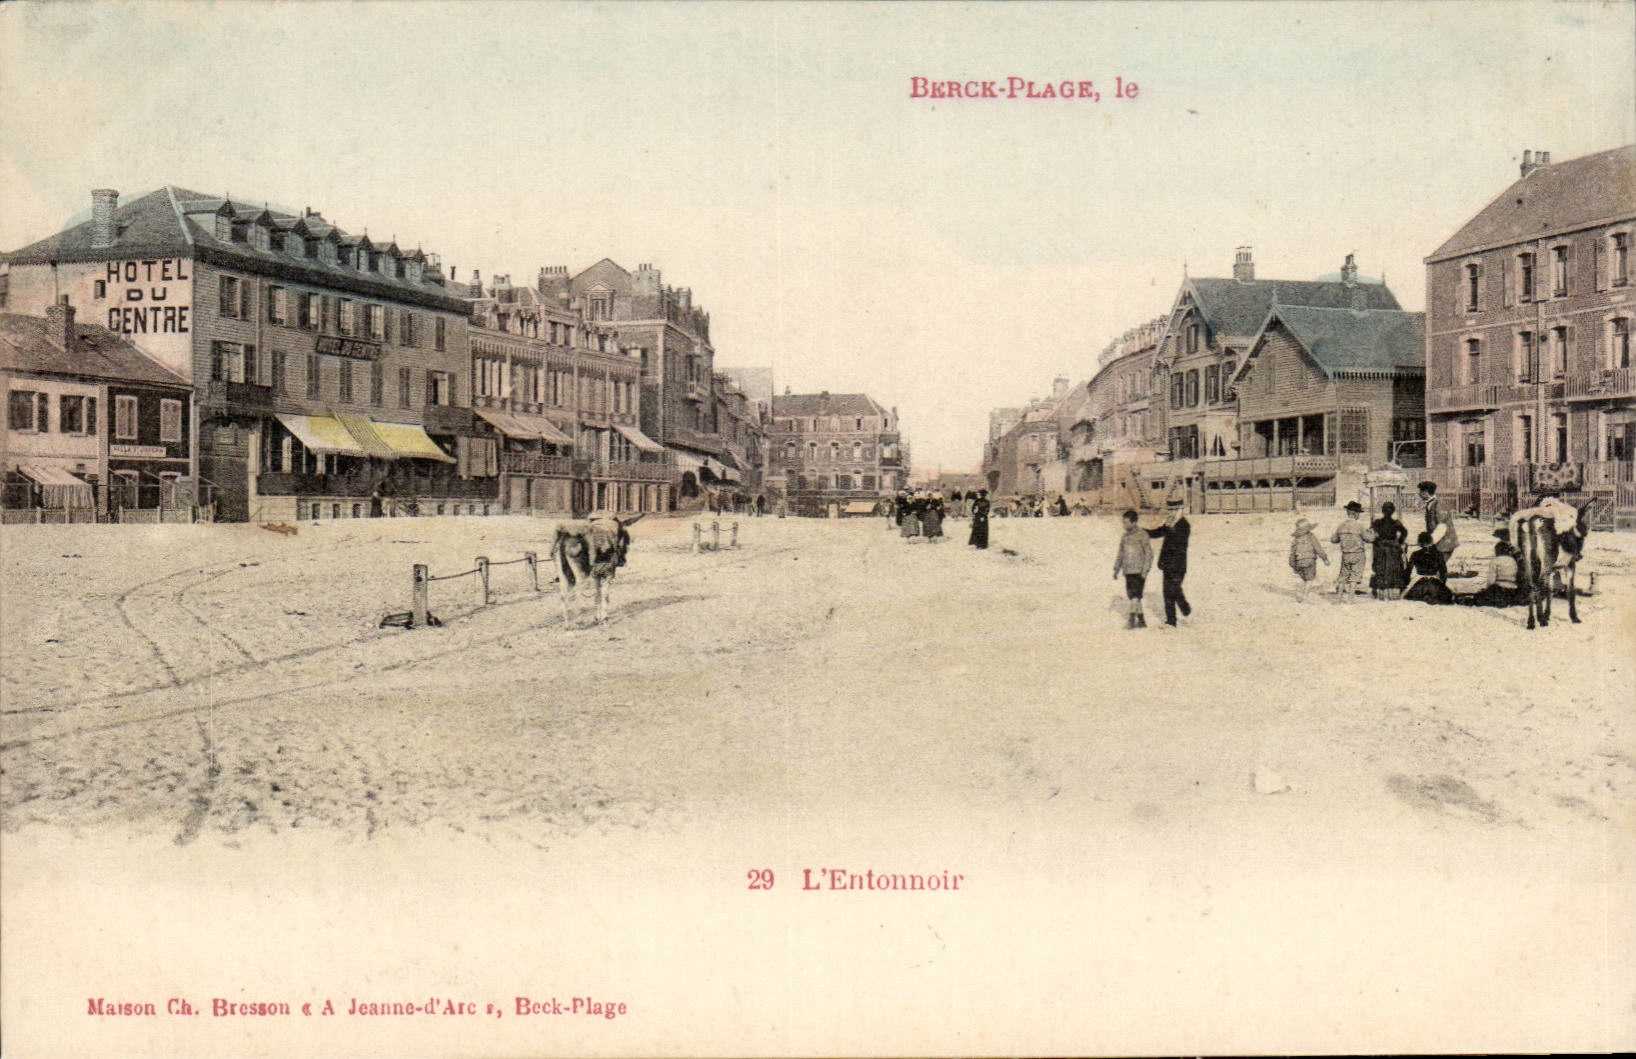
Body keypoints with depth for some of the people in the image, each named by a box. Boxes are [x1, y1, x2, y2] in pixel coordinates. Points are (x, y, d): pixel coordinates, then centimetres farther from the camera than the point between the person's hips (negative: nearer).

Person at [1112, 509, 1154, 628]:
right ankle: (1141, 620, 14)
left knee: (1135, 594, -12)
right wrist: (1116, 569, 18)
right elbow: (1120, 554, 23)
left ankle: (1131, 619, -13)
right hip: (1128, 571, 7)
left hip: (1138, 571, -7)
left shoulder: (1142, 535, -5)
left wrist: (1145, 570, -12)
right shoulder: (1124, 537, 14)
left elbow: (1149, 553, -6)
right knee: (1130, 595, 6)